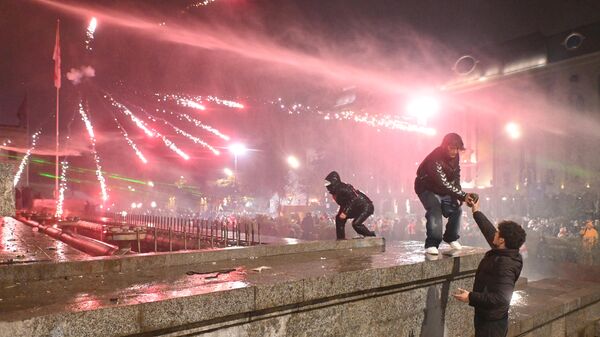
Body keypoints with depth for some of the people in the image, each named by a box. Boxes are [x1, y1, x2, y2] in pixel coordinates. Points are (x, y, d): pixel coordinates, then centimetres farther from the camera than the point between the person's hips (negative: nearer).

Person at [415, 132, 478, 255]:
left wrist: (460, 197, -12)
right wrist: (463, 196, -38)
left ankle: (451, 238, 23)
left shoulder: (455, 156, -9)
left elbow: (456, 178, 0)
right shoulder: (434, 159, -34)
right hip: (427, 189, -7)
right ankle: (431, 244, -21)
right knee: (435, 211, -26)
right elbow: (443, 183, -37)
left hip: (444, 190, 7)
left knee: (456, 210, 1)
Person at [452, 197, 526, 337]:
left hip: (490, 323, -9)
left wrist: (471, 297, -28)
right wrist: (476, 211, 18)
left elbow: (501, 297, -33)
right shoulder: (503, 253, -2)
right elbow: (489, 231, 12)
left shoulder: (504, 264, -27)